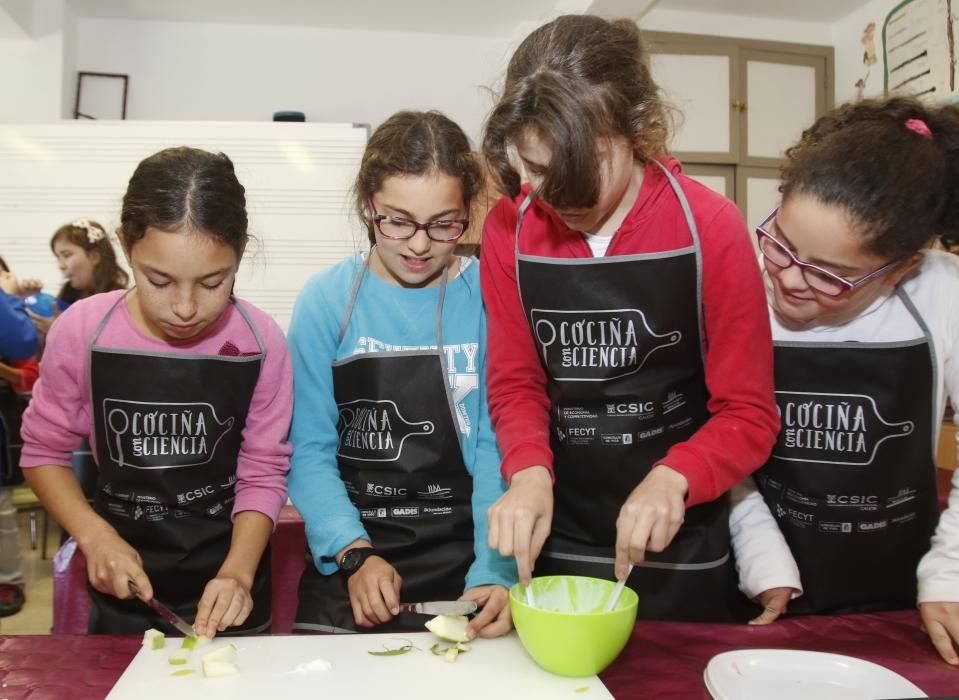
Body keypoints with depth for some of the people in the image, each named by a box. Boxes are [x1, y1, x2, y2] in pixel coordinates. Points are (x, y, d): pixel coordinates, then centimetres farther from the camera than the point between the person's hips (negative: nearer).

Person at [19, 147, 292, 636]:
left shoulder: (261, 341, -17)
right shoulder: (83, 331, -14)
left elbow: (263, 474, -10)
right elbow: (45, 451, -3)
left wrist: (239, 573, -24)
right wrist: (95, 535, -17)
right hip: (122, 586, 1)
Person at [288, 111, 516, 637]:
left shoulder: (489, 298, -5)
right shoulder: (326, 301, -3)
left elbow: (498, 451, -7)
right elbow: (310, 451, -2)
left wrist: (494, 573, -19)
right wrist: (354, 553, -16)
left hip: (464, 562, 0)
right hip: (347, 565, 1)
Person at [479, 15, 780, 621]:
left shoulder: (711, 227, -14)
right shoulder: (509, 231, -7)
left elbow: (749, 413, -10)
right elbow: (515, 382, 0)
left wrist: (673, 478, -29)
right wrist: (530, 470, -20)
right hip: (554, 544, 2)